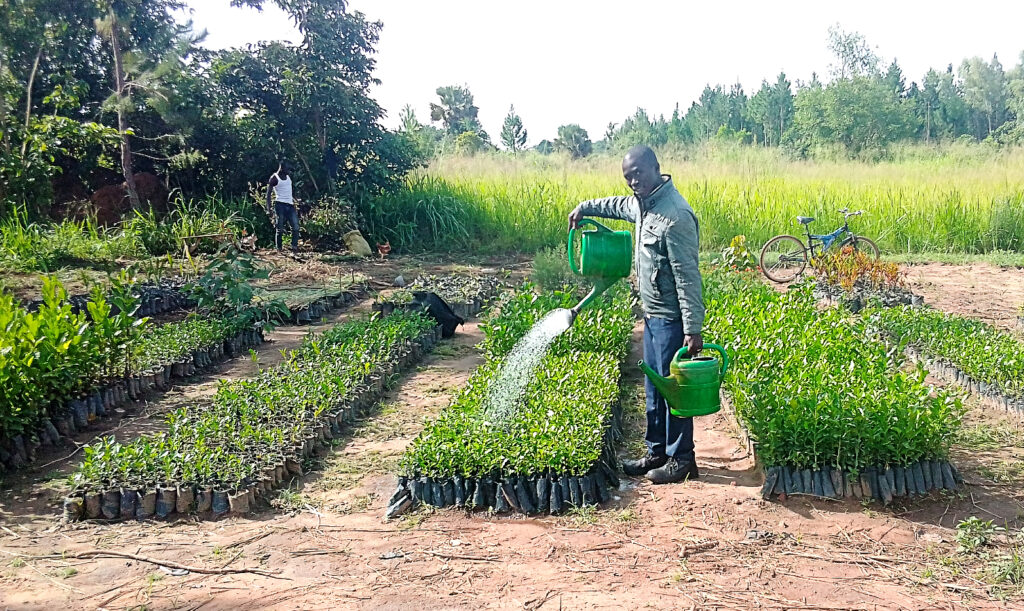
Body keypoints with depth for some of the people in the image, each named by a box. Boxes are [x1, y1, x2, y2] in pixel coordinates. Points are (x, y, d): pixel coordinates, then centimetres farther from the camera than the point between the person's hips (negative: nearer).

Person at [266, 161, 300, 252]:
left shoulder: (288, 176, 14)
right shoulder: (274, 178, -5)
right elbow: (268, 194, -6)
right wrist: (268, 209, -14)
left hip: (290, 205, 6)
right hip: (280, 204, -6)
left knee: (295, 227, -5)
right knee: (280, 229, -3)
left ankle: (294, 247, -4)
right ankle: (279, 249, 4)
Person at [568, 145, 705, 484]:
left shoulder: (675, 215, -23)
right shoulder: (643, 204, 6)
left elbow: (688, 276, -24)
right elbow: (619, 205, 33)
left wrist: (693, 329, -25)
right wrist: (584, 207, 35)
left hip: (671, 319, -9)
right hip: (652, 315, 9)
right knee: (655, 390, 17)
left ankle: (681, 459, 15)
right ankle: (657, 452, 29)